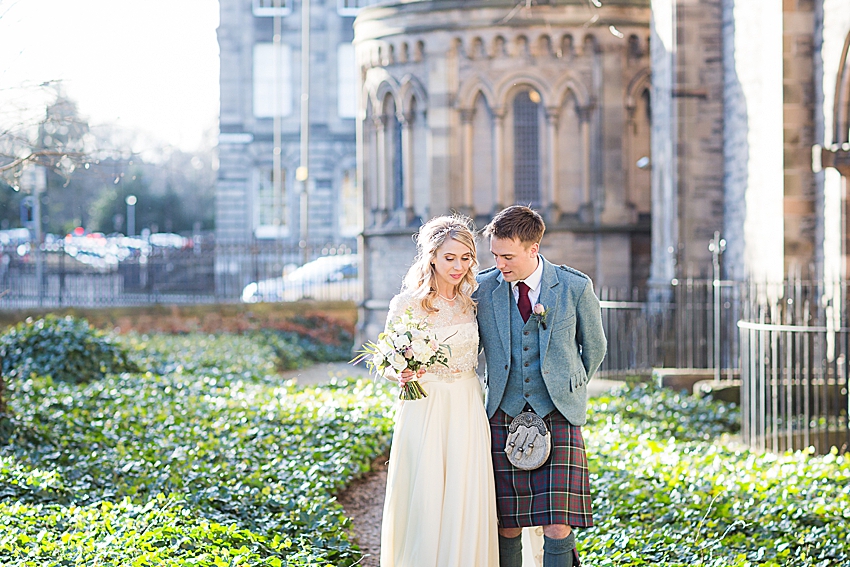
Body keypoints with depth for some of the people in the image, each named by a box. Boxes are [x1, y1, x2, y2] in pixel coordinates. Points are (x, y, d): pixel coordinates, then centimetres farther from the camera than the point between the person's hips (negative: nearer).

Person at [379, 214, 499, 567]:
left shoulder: (471, 300, 6)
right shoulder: (408, 304, -7)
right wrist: (402, 374, -21)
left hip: (468, 412, 4)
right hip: (425, 410, -4)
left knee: (467, 506, 3)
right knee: (425, 502, -3)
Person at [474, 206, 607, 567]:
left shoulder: (575, 287, -4)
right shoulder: (483, 288, 1)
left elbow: (594, 348, 13)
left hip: (557, 416, -2)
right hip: (503, 416, 2)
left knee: (558, 527, -11)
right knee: (506, 526, 1)